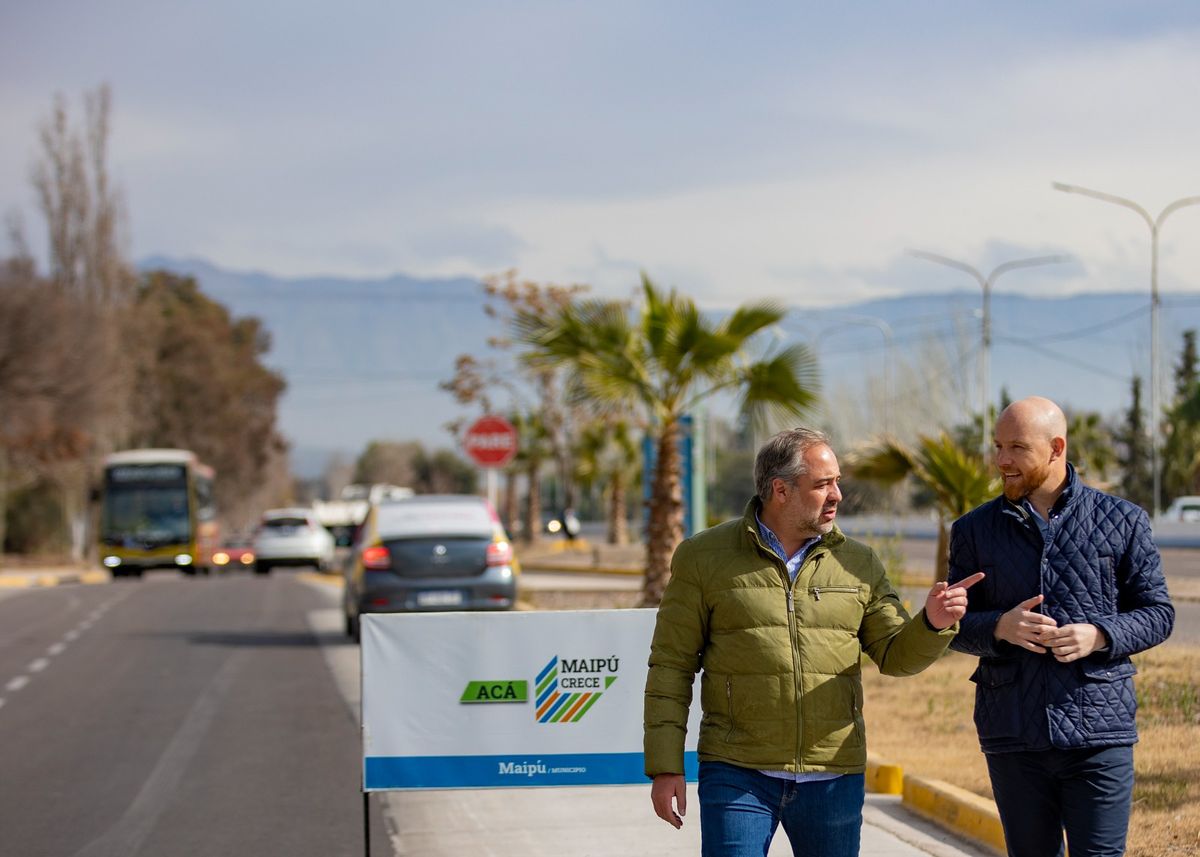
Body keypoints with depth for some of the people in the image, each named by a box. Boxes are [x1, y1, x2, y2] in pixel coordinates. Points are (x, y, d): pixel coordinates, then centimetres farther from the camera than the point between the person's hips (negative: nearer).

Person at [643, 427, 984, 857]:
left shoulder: (858, 563, 9)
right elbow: (671, 667, 0)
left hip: (834, 778, 3)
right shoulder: (703, 558, 0)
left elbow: (895, 655, 8)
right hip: (738, 773, -3)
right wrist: (664, 767, -5)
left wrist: (932, 624, -14)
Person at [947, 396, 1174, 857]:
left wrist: (1100, 636, -14)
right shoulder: (974, 530, 8)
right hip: (1012, 737, 2)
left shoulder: (1123, 521, 4)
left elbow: (1157, 612, 6)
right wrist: (1000, 628, -14)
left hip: (1100, 732, -2)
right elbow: (953, 624, 8)